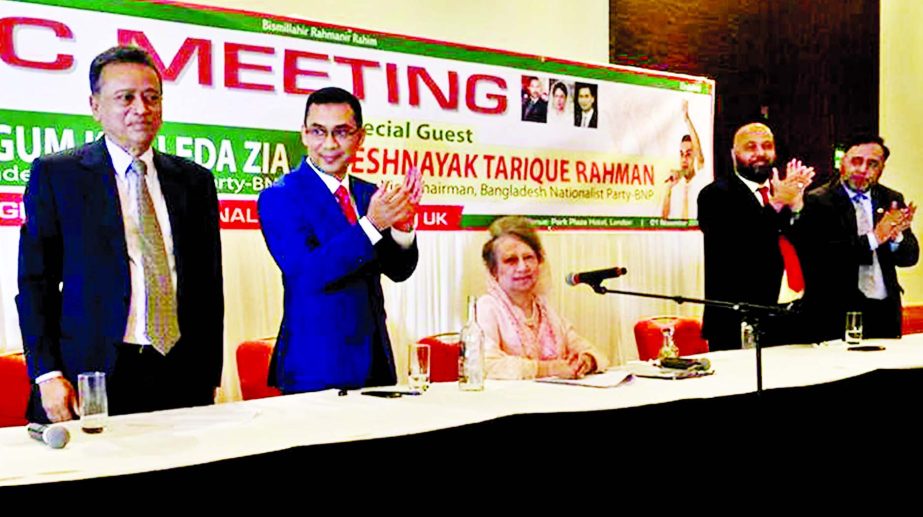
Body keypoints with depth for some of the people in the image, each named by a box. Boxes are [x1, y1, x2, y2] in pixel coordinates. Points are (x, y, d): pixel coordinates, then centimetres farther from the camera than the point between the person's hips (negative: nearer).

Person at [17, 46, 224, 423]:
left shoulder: (195, 180, 11)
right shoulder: (55, 175, 4)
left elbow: (209, 284, 12)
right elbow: (36, 282, 1)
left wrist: (209, 378, 8)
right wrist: (48, 374, -8)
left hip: (182, 379, 3)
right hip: (93, 376, -2)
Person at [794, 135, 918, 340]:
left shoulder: (892, 200, 11)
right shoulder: (817, 202, -4)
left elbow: (909, 258, 8)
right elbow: (820, 256, -17)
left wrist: (896, 236, -13)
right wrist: (873, 238, -19)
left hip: (885, 310, 4)